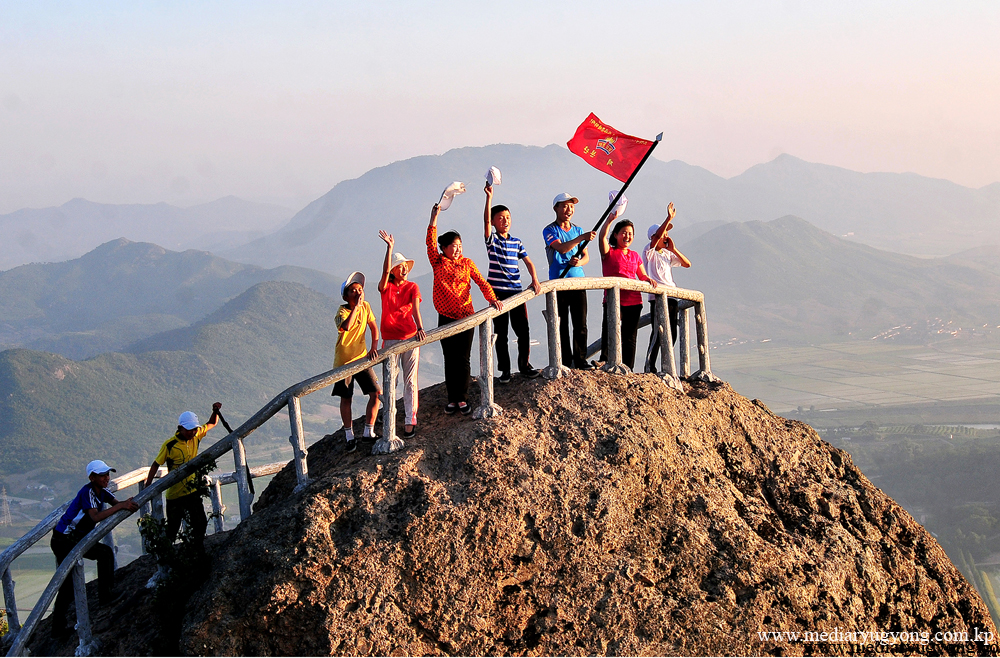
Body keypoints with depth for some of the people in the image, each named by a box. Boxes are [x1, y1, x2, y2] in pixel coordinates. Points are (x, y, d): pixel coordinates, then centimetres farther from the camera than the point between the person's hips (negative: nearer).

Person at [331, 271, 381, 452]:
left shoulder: (366, 307, 0)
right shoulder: (342, 311, -16)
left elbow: (373, 327, 5)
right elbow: (346, 327, -37)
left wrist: (374, 347, -10)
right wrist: (356, 306, -33)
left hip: (362, 358, 5)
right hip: (344, 361, -5)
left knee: (376, 393, -2)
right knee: (346, 398, 3)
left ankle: (369, 431, 10)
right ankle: (349, 436, 15)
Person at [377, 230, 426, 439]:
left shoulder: (412, 287, 2)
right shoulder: (386, 287, 0)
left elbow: (415, 309, -13)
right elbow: (385, 270, -20)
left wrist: (420, 328, -30)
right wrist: (389, 247, -30)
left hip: (410, 338, 0)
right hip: (390, 339, 0)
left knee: (410, 380, 1)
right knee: (390, 380, 6)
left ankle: (410, 421, 2)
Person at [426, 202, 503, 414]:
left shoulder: (467, 263, 4)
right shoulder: (438, 263, 1)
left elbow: (481, 282, -1)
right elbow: (430, 244, -12)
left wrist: (492, 299, -17)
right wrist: (433, 220, -21)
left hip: (466, 316, 0)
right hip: (446, 318, 0)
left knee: (463, 358, 3)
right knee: (450, 359, 6)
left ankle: (463, 399, 10)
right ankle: (452, 398, 14)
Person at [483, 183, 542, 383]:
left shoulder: (516, 242, 11)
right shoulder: (492, 239, -1)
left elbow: (528, 263, 11)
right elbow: (486, 221, -17)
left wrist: (535, 280, -4)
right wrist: (489, 197, -27)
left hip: (516, 291, 3)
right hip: (497, 292, -3)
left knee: (523, 330, 3)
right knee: (501, 333, 3)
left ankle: (524, 365, 18)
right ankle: (504, 369, 10)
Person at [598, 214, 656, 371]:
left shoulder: (635, 256, 19)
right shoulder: (609, 252, 4)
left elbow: (642, 276, 20)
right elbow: (602, 236, -14)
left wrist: (648, 280, -3)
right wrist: (610, 218, -25)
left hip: (633, 301, 5)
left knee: (630, 338, 7)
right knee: (610, 336, -10)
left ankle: (628, 370, 11)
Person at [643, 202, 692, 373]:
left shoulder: (667, 254, 19)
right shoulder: (649, 251, -1)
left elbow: (687, 264, 17)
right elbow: (657, 236, -19)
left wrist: (673, 249, 6)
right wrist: (669, 218, -22)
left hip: (671, 297, 7)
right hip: (657, 297, -7)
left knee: (671, 334, 7)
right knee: (658, 332, -14)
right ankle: (649, 367, -11)